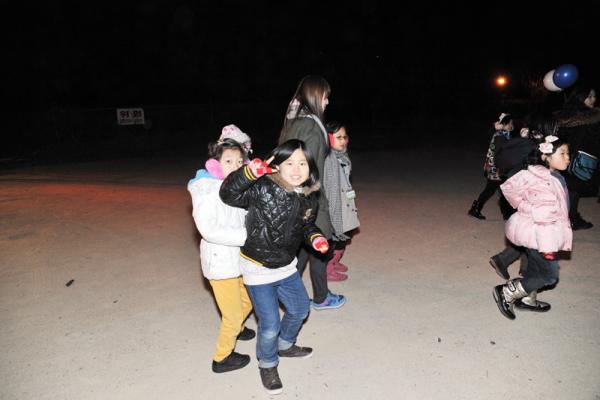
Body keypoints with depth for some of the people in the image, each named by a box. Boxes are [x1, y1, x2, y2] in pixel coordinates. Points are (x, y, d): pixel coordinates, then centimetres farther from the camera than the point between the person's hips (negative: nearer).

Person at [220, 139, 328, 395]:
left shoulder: (309, 198, -7)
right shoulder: (263, 189, -25)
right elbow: (228, 194, -27)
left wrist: (315, 237, -10)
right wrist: (251, 172, -42)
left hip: (286, 265, 7)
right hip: (258, 268, -6)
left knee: (300, 308, 24)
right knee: (270, 324, 1)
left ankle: (285, 344, 54)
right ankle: (267, 364, 34)